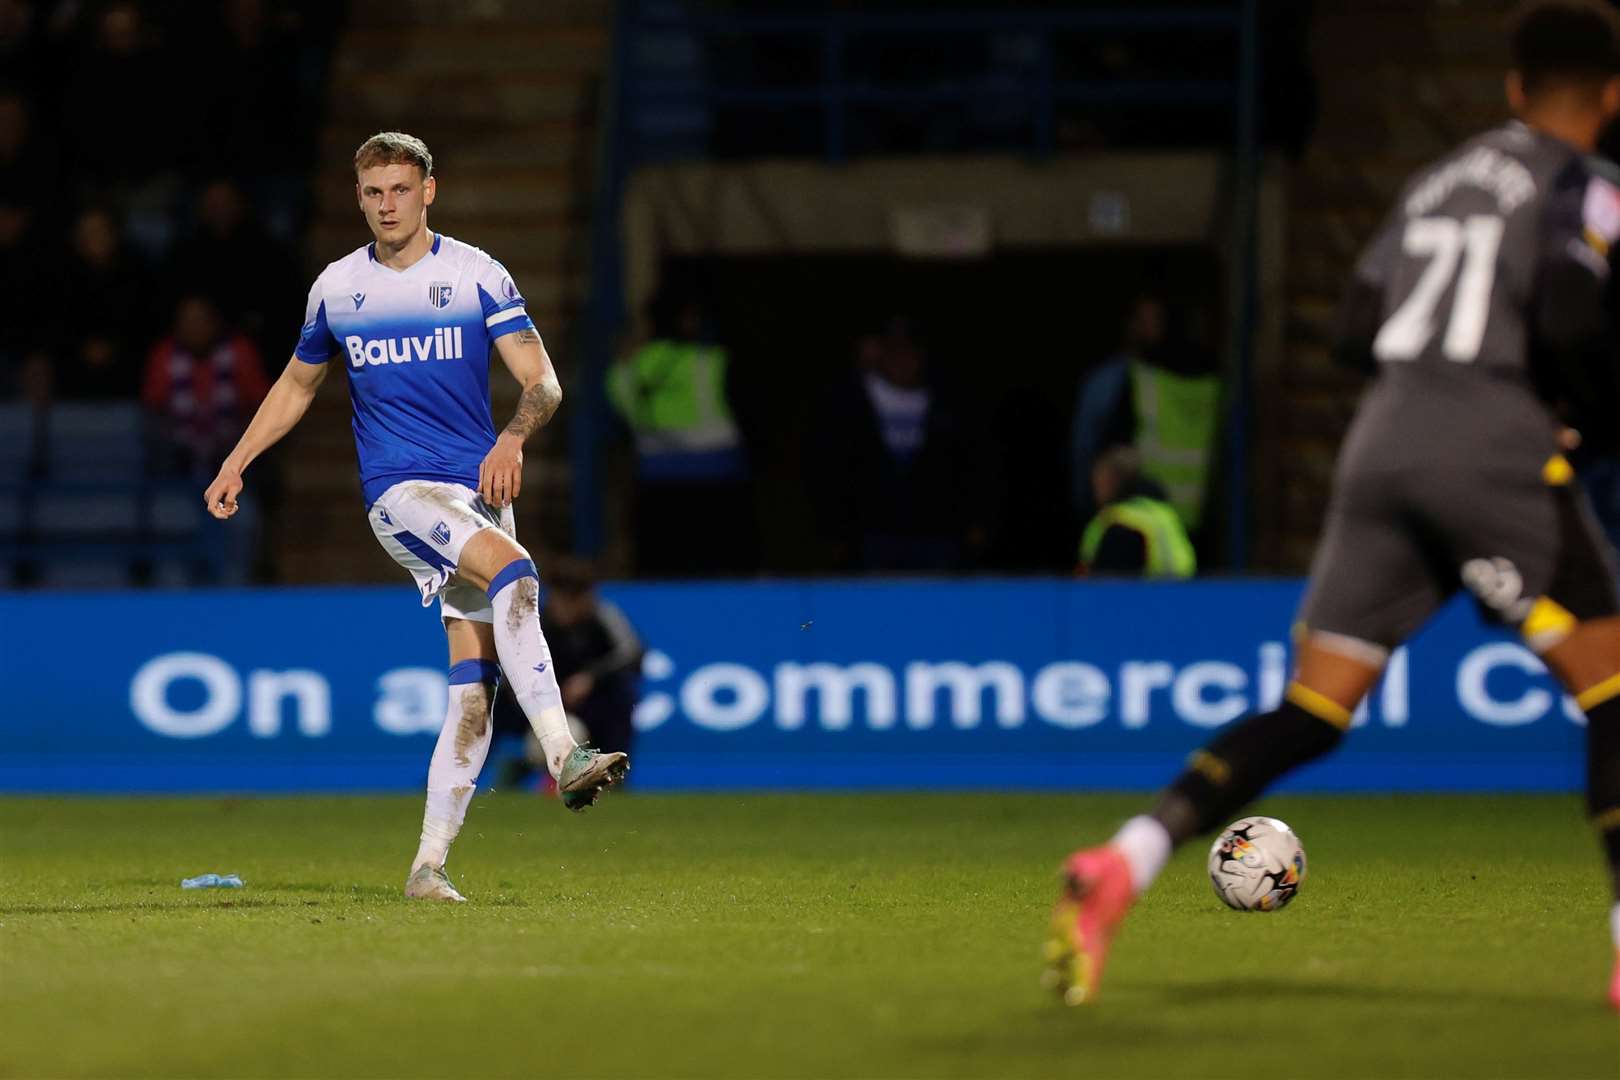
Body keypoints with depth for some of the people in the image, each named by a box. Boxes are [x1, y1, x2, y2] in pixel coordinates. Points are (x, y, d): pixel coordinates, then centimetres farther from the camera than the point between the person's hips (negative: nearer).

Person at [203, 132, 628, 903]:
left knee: (474, 688, -4)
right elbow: (298, 383, 25)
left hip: (479, 491, 2)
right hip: (398, 488, -2)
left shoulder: (475, 275, 2)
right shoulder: (336, 288, 8)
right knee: (513, 570, -32)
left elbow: (543, 383, -3)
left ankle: (429, 865, 2)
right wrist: (237, 462, 18)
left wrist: (512, 438, -23)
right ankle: (563, 756, -40)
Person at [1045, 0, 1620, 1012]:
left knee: (1311, 711, 4)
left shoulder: (1440, 181, 23)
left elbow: (1359, 332, 20)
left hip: (1386, 437, 6)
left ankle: (1124, 863, -12)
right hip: (1496, 451, -6)